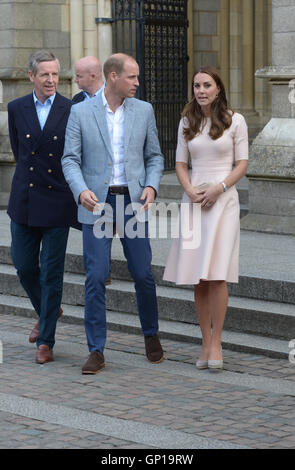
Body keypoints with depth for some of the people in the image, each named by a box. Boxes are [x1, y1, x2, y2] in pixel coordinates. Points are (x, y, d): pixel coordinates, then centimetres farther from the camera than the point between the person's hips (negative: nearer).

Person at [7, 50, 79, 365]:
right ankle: (46, 312, 36)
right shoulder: (16, 109, 4)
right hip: (24, 200, 3)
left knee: (52, 272, -1)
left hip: (57, 201, -3)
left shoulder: (73, 111, -4)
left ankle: (46, 341, 7)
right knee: (24, 265, 8)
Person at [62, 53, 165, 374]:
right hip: (96, 203, -2)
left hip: (132, 202, 2)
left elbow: (154, 156, 11)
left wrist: (151, 186, -7)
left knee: (143, 274, 3)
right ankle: (96, 352, 1)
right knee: (95, 278, -6)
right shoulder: (81, 112, -1)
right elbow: (70, 159, -1)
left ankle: (151, 334, 28)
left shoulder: (144, 111, 6)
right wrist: (81, 191, -19)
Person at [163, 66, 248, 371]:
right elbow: (181, 164, 12)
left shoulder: (234, 121, 1)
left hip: (223, 199, -3)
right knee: (198, 277, 2)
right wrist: (191, 190, -7)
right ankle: (205, 343, 9)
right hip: (194, 200, 3)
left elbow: (242, 164, 1)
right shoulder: (187, 123, 11)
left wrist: (218, 188, -13)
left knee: (216, 274, -13)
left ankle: (216, 343, -6)